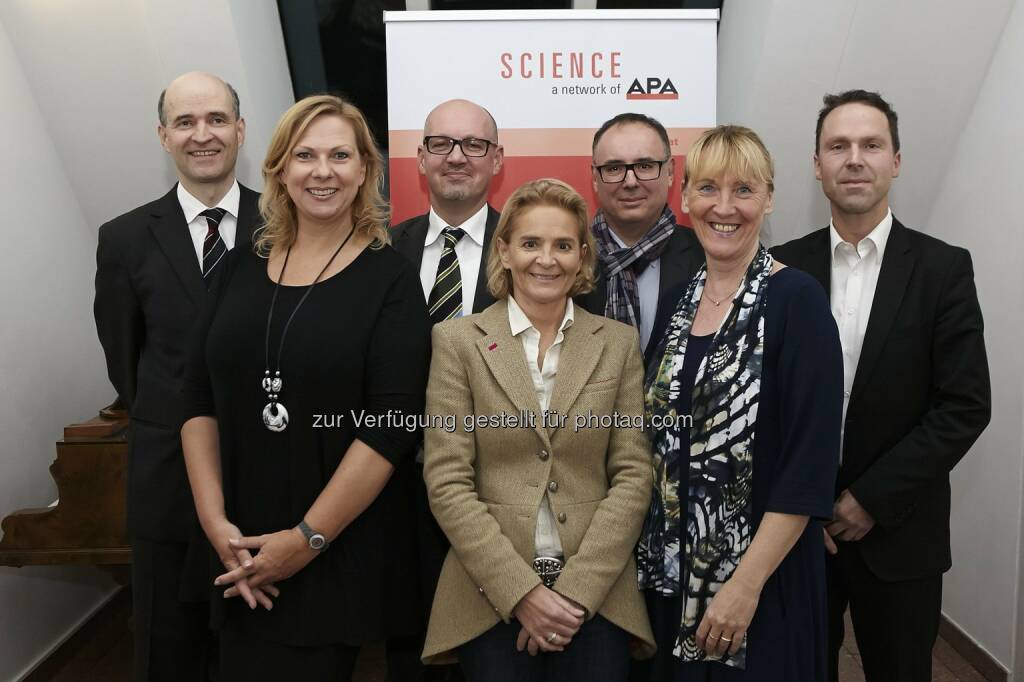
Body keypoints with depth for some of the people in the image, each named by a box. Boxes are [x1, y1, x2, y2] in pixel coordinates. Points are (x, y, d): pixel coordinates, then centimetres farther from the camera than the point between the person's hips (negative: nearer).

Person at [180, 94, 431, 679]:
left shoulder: (390, 280, -6)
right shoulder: (246, 267, 6)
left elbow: (392, 424, -14)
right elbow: (201, 400, 5)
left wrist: (307, 539, -14)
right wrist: (215, 521, -5)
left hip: (349, 560, -3)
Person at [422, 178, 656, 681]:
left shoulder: (619, 343, 4)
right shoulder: (458, 341, -1)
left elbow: (633, 474, 0)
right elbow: (447, 480, -5)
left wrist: (577, 590, -9)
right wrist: (521, 591, -12)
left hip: (597, 597, 1)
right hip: (490, 598, -1)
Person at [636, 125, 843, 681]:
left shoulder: (796, 299, -13)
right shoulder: (679, 299, 4)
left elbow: (810, 463, -17)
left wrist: (746, 585, -18)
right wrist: (652, 559, 5)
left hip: (762, 577, -5)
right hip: (669, 572, 5)